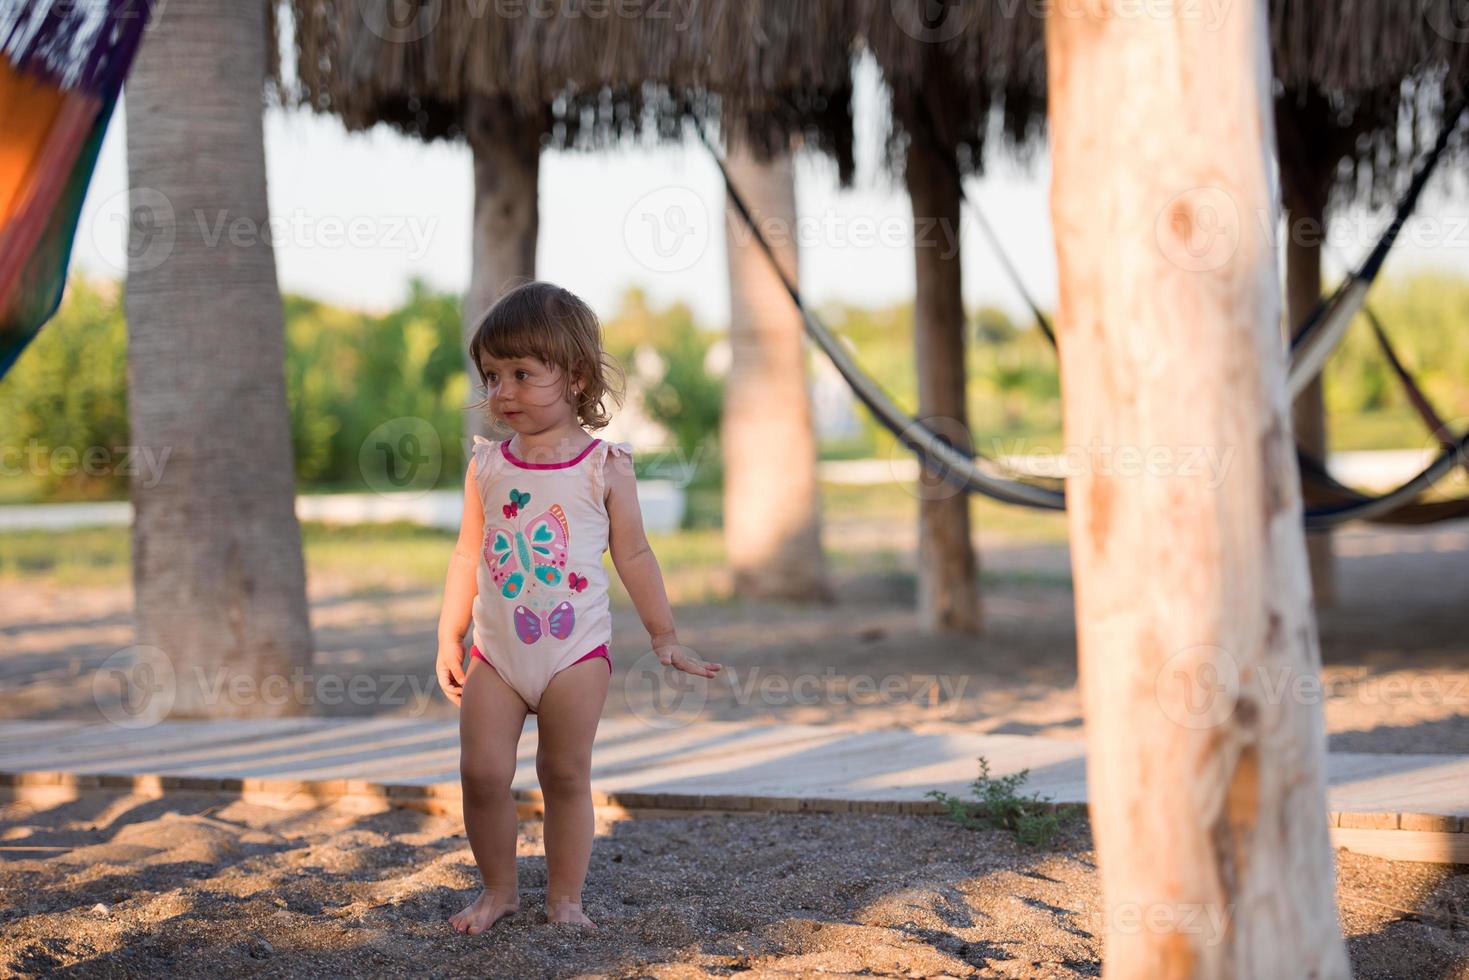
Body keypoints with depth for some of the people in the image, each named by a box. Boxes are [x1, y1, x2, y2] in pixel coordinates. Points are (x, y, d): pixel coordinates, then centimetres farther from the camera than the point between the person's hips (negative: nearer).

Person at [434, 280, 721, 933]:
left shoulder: (604, 467, -3)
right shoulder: (486, 467, 4)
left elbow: (633, 555, 4)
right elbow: (468, 554, 11)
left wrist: (664, 637, 6)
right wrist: (449, 636, 9)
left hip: (576, 650, -2)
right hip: (495, 651, 2)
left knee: (566, 778, 3)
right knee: (482, 773, -3)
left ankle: (564, 899, 15)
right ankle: (498, 889, 15)